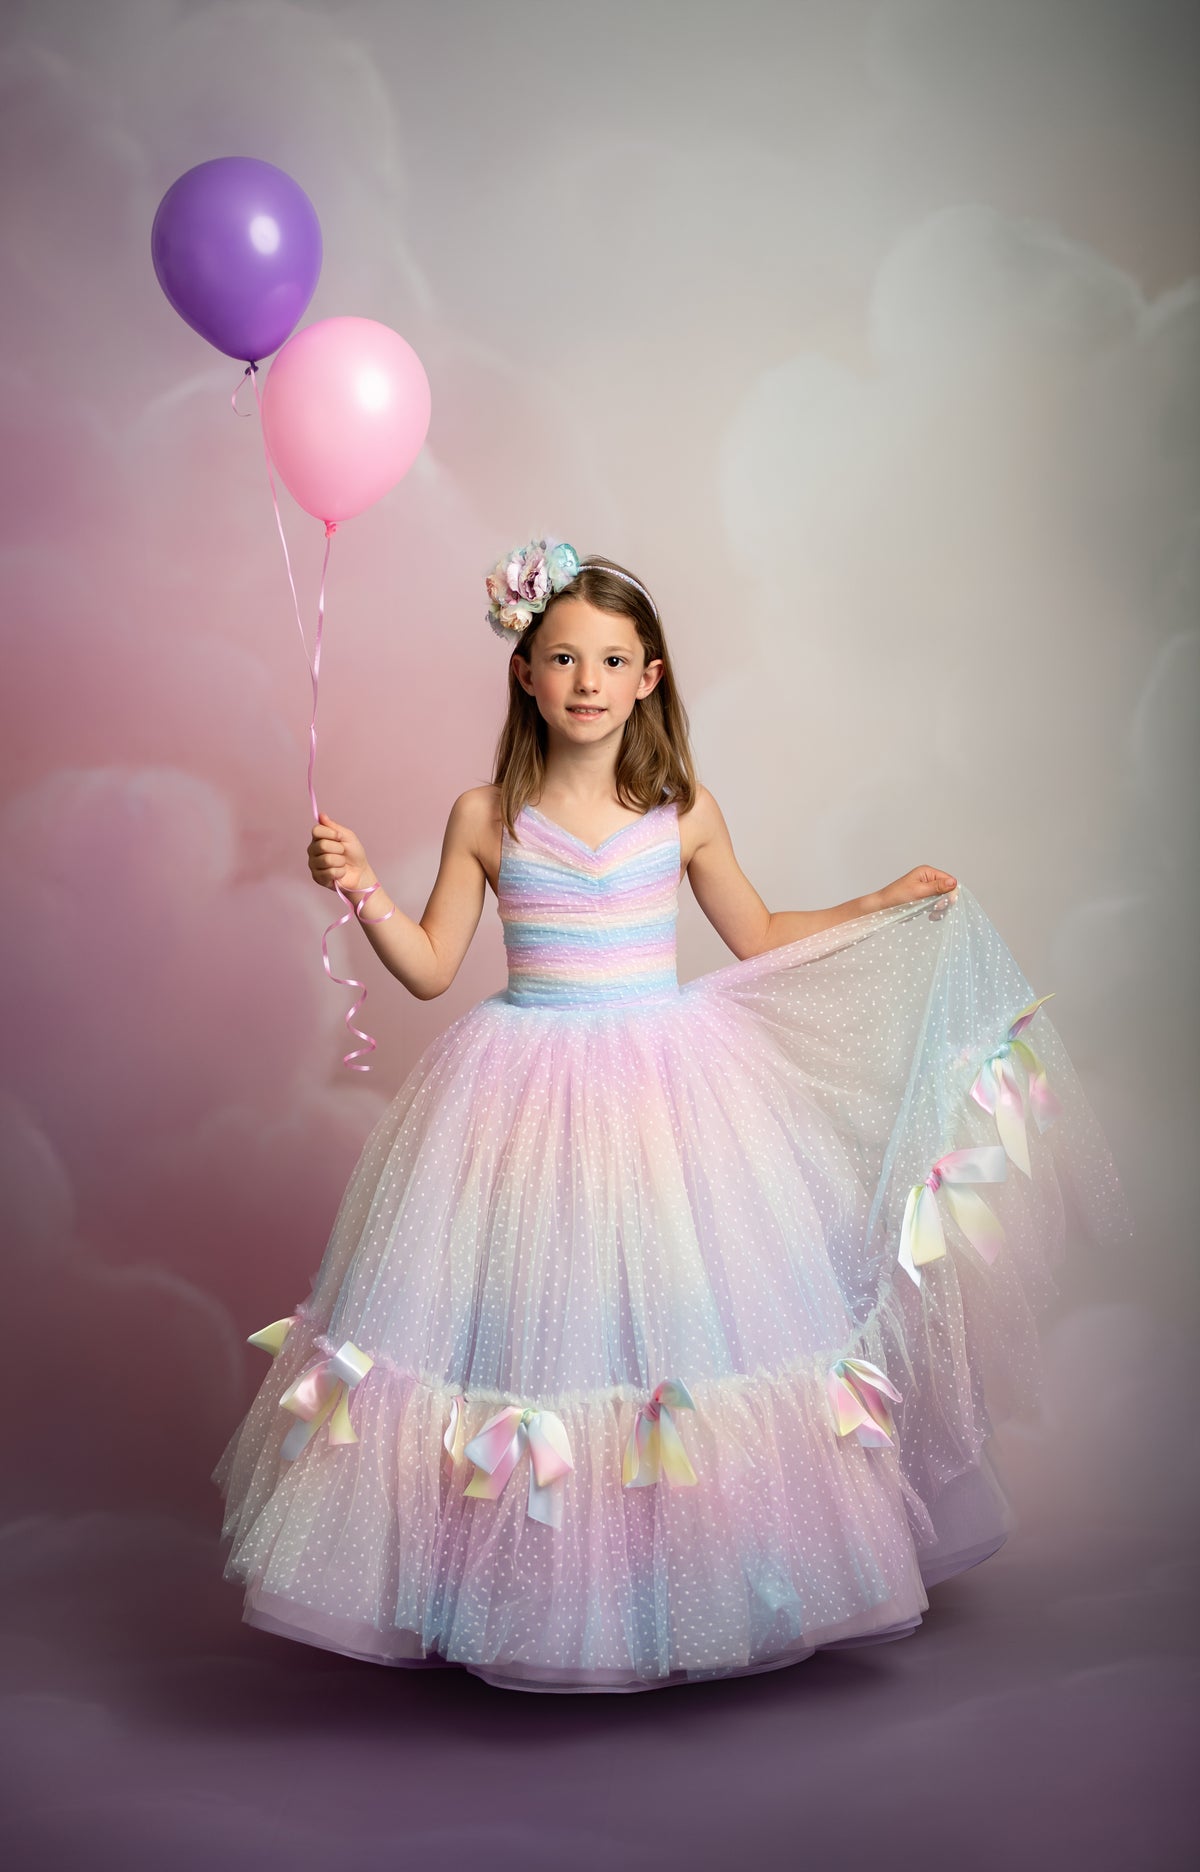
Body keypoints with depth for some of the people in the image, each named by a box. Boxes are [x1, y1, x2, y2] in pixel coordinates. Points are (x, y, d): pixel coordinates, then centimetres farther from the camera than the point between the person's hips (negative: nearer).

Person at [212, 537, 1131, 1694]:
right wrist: (363, 893, -11)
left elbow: (757, 938, 16)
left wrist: (885, 907, 12)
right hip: (527, 1100, 0)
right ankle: (519, 1586, 17)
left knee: (678, 1316, 1)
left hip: (667, 1092, 1)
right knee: (525, 1315, 0)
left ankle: (683, 1580, 19)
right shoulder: (486, 817, 0)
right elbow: (430, 968, 4)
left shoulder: (682, 813, 3)